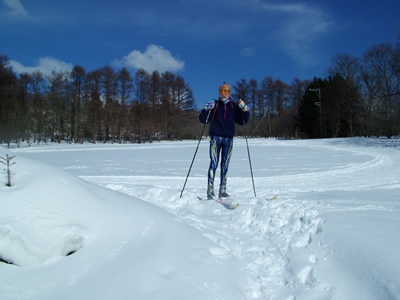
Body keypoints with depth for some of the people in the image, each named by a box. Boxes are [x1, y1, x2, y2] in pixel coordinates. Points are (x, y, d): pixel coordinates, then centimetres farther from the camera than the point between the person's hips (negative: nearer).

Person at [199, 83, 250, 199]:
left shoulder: (234, 106, 11)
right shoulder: (214, 105, 5)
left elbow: (243, 121, 12)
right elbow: (202, 120, 1)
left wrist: (245, 110, -3)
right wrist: (207, 109, -16)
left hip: (228, 138, 3)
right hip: (215, 137, -3)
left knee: (225, 165, 5)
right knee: (213, 163, -10)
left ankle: (222, 190, 11)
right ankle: (210, 190, -9)